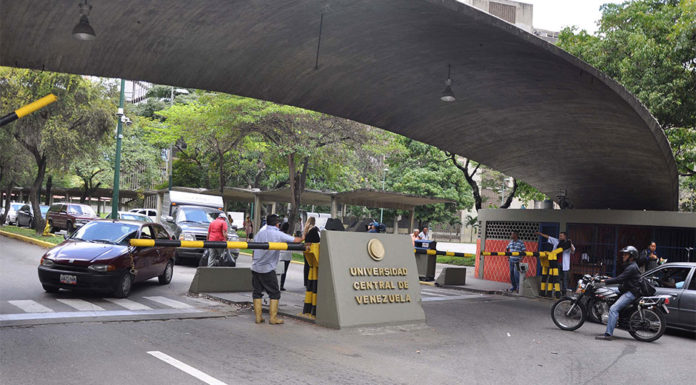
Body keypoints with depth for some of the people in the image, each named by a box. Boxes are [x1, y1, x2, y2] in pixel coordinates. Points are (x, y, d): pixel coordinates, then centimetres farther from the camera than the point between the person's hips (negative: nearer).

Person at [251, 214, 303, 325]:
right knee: (274, 293, 6)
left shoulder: (260, 233, 8)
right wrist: (303, 238, 13)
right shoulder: (278, 235, -8)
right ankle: (273, 318, 4)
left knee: (257, 292, 12)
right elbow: (295, 240, -8)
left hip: (255, 267, 5)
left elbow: (254, 251, 10)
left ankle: (258, 317, 11)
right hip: (268, 270, -5)